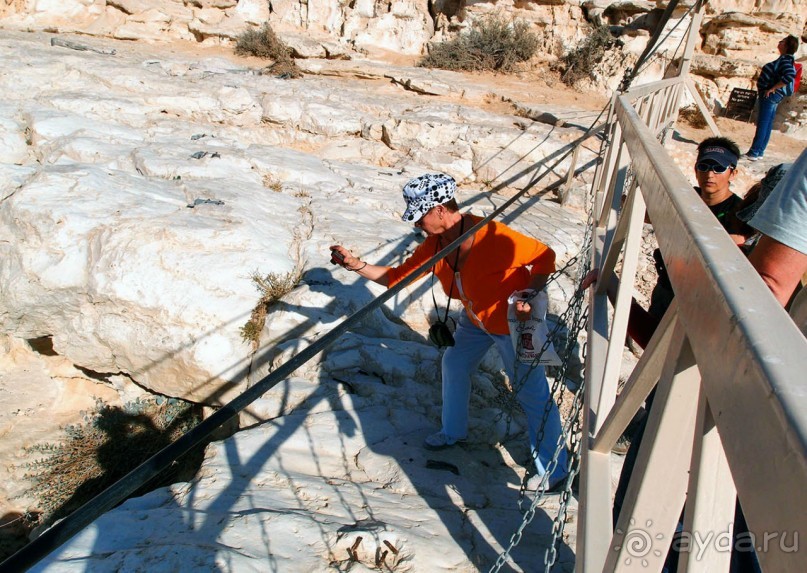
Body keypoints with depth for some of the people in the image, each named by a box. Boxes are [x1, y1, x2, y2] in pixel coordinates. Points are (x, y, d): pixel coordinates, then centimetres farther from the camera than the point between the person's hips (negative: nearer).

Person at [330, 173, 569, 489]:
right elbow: (396, 276, -4)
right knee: (454, 365, 21)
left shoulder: (492, 237, -35)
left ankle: (555, 468, 19)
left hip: (514, 323, -7)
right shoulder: (434, 246, -12)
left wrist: (530, 298, -33)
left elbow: (545, 255, -24)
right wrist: (356, 265, -14)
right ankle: (454, 431, 46)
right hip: (475, 319, 8)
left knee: (533, 395, 0)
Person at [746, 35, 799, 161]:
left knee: (762, 124, -8)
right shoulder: (783, 59, 14)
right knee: (767, 125, 11)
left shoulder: (786, 60, -15)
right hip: (772, 96, 10)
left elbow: (790, 76, -30)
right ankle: (759, 152, 16)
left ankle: (754, 153, -7)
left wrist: (772, 89, -24)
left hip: (771, 95, -10)